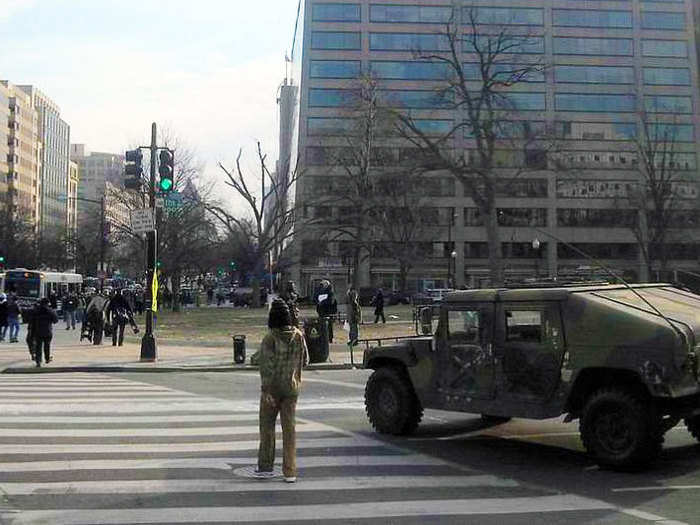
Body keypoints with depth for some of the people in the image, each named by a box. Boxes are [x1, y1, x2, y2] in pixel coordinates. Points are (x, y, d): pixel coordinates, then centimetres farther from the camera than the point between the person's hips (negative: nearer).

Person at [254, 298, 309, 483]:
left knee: (267, 426, 11)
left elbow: (266, 365, -20)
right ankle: (290, 472, 6)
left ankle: (265, 467, 17)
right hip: (292, 387, 3)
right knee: (289, 428, 7)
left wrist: (265, 389, -20)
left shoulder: (269, 338, -15)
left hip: (272, 387, -3)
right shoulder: (298, 336, -3)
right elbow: (305, 360, 6)